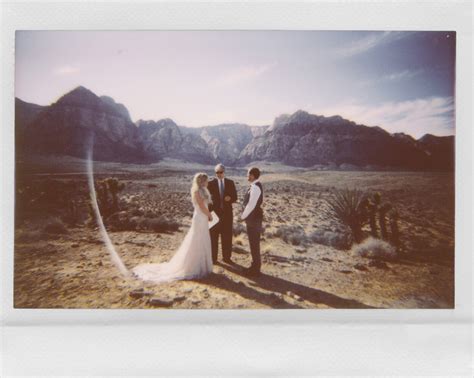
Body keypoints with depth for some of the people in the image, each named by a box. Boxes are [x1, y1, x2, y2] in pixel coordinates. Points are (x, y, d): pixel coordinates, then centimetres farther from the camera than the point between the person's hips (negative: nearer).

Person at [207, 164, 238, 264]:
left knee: (227, 236, 8)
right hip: (215, 212, -2)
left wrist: (230, 198, -17)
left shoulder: (230, 183, 4)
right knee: (213, 236, 3)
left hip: (227, 213, 2)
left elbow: (235, 198, 5)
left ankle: (226, 257, 20)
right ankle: (213, 258, 14)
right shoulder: (211, 183, -2)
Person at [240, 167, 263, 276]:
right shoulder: (255, 186, 9)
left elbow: (251, 205, -24)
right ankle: (255, 266, 29)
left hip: (253, 218, -10)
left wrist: (243, 216, -11)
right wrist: (244, 215, 12)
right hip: (254, 217, 10)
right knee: (254, 243, 17)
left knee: (254, 243, 2)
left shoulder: (255, 187, -22)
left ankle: (255, 269, 14)